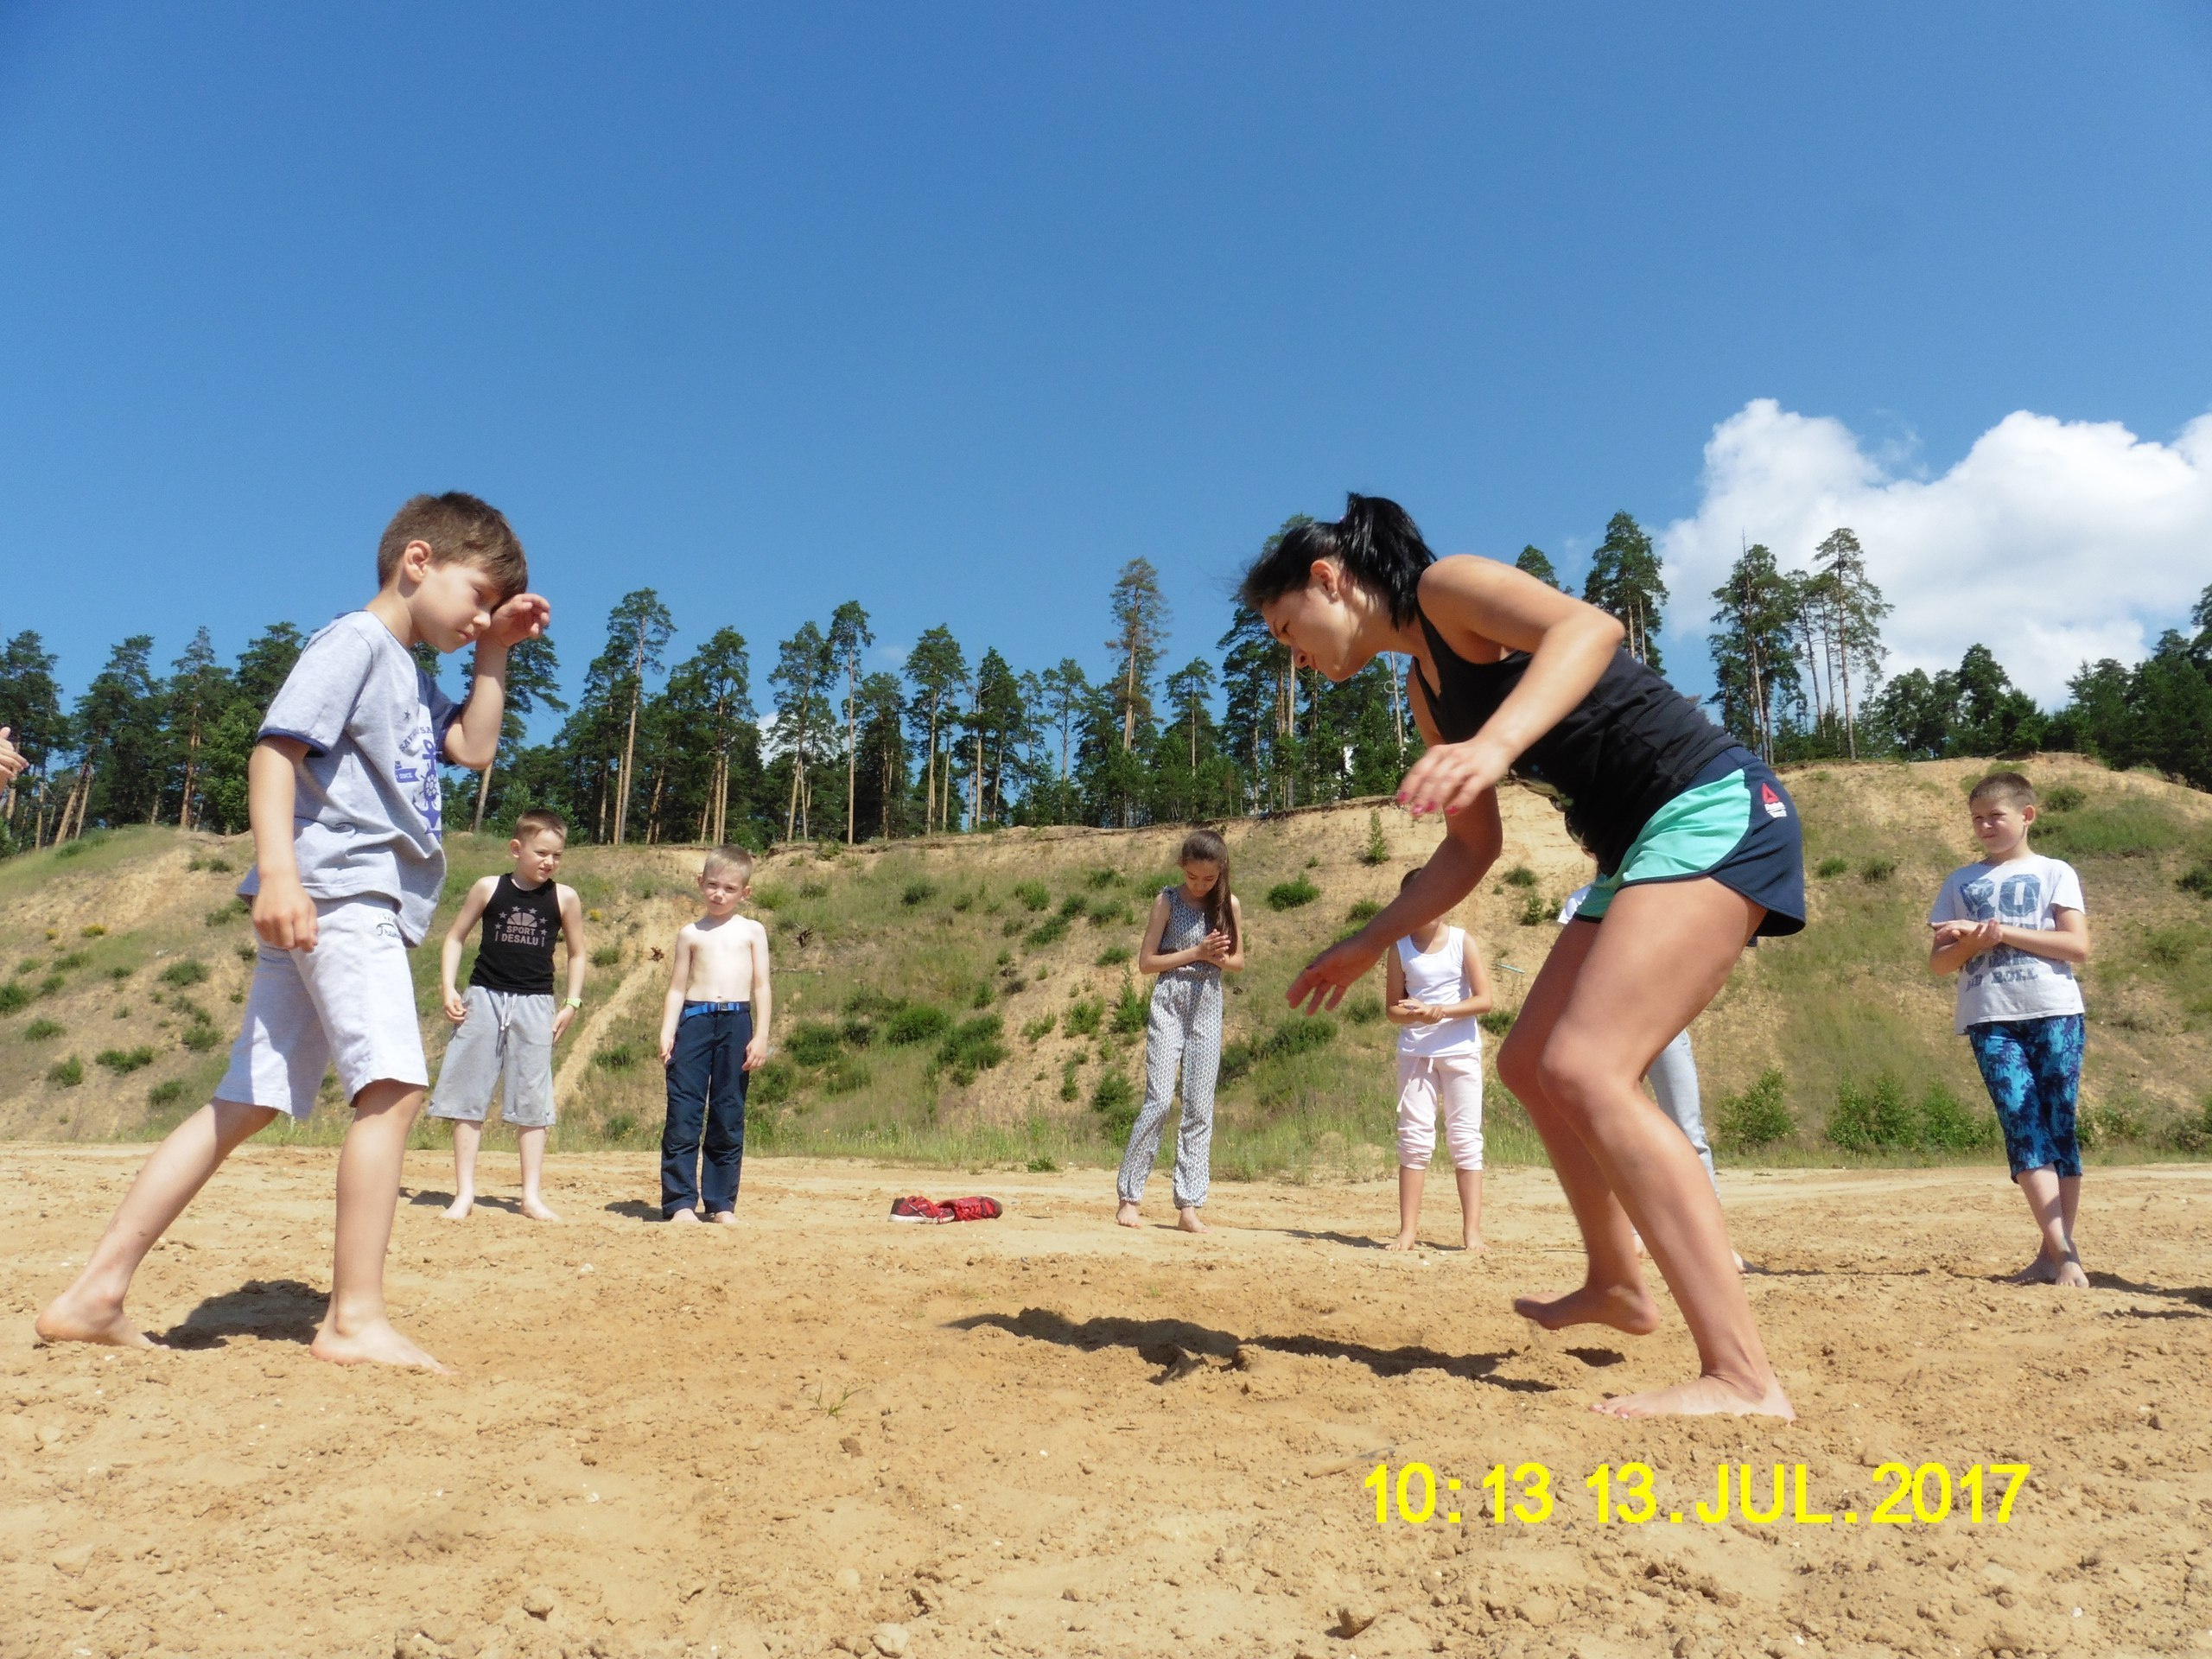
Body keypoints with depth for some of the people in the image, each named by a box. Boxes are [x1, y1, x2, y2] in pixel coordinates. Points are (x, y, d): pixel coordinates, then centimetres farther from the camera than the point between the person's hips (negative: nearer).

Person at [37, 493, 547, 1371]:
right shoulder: (355, 641, -5)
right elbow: (274, 746, -15)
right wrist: (277, 868, -27)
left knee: (246, 1105, 9)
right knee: (392, 1085, -14)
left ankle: (94, 1295, 14)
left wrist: (494, 652, 17)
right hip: (337, 892, -10)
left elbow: (473, 748, 25)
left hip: (364, 907, 10)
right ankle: (355, 1316, -9)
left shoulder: (412, 675, 23)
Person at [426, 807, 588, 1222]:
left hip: (535, 1006, 0)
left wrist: (572, 1004, 3)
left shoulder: (564, 898, 1)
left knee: (532, 1102, 2)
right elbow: (455, 938, 7)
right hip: (484, 999, 0)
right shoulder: (489, 889, 0)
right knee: (468, 1097, 2)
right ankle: (464, 1193, 11)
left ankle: (533, 1195, 9)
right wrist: (449, 990, -3)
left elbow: (577, 953, 10)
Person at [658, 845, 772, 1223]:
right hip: (694, 1019, 0)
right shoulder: (691, 933, 12)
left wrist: (761, 1036, -1)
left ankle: (721, 1202, 12)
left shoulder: (752, 931, 10)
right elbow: (677, 987, 10)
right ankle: (680, 1202, 2)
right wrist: (666, 1032, -1)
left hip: (737, 1022, 0)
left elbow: (761, 986, 7)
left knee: (728, 1117, 4)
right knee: (683, 1112, -4)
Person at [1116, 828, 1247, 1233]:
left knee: (1200, 1108, 1)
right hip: (1169, 1004, -3)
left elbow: (1239, 961, 13)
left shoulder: (1229, 905, 6)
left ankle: (1188, 1207, 4)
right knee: (1159, 1101, -9)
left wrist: (1219, 958, -10)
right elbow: (1146, 962, -4)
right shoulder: (1168, 901, -2)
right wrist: (1197, 952, -13)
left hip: (1209, 1007, 3)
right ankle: (1129, 1196, 2)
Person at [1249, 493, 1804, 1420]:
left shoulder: (1448, 586, -7)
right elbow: (1472, 845, 22)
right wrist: (1370, 946, 20)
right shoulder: (1425, 687, 18)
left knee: (1585, 1070, -22)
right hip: (1643, 848, 10)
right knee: (1529, 1065, 16)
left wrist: (1496, 741, -42)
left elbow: (1592, 625, -26)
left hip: (1716, 809, -10)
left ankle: (1742, 1377, -21)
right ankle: (1616, 1286, 33)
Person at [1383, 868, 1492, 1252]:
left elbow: (1484, 1000, -6)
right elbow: (1391, 1008, 6)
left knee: (1465, 1139, 0)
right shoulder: (1400, 948, 5)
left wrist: (1442, 1011, -20)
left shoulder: (1462, 942, 0)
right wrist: (1411, 1014, -17)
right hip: (1415, 1052, 1)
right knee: (1413, 1138, 0)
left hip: (1461, 1051, -1)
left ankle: (1472, 1231, 2)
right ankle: (1408, 1230, 2)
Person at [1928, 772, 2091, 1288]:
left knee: (2059, 1127, -1)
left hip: (2055, 1014, -1)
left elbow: (2078, 946, -3)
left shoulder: (2055, 873, 10)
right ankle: (2061, 1252, -13)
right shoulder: (1960, 883, 16)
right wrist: (1971, 943, -8)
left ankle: (2055, 1251, 6)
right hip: (1991, 1020, 1)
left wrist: (2002, 932, -10)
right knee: (2024, 1127, -11)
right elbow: (1939, 961, 13)